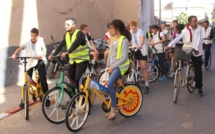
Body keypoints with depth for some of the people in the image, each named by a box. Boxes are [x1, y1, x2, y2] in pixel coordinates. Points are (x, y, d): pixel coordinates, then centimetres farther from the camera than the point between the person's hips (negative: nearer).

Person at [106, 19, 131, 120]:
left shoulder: (124, 40, -12)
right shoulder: (113, 39, 12)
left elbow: (124, 57, -17)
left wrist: (113, 67, -17)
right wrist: (108, 65, 4)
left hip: (120, 65, -8)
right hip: (112, 66, 8)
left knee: (109, 84, -24)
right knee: (111, 86, 6)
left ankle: (113, 108, -12)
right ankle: (113, 108, 21)